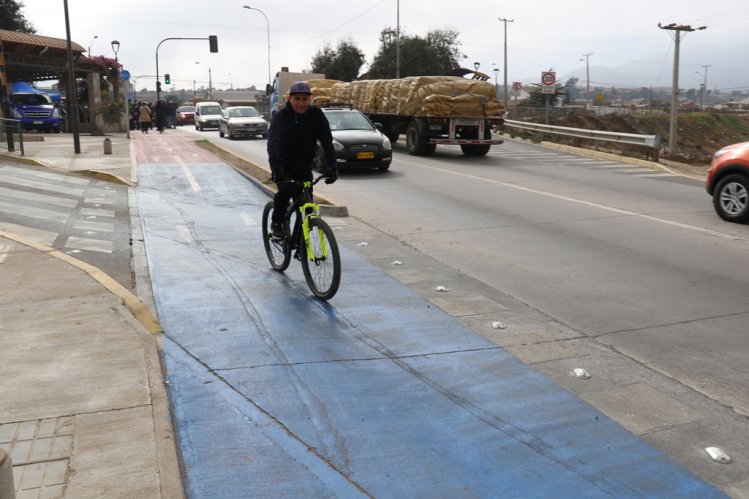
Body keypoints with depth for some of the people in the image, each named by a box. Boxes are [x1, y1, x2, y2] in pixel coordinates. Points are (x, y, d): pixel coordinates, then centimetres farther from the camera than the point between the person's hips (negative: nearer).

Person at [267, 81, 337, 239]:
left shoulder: (316, 114, -13)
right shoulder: (280, 117, -20)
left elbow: (327, 141, -17)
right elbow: (273, 143, -33)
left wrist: (332, 167, -30)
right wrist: (276, 169, -49)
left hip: (304, 166, 3)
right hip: (284, 165, -3)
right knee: (285, 190, -28)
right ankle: (276, 224, -4)